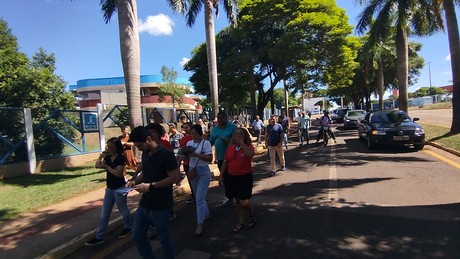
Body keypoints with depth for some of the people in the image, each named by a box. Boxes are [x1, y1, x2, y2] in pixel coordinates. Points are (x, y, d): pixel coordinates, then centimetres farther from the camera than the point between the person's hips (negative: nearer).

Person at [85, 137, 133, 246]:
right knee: (104, 213, 10)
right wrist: (102, 155, -5)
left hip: (119, 188, -7)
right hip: (109, 188, 7)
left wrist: (106, 166, -18)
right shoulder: (108, 157, 5)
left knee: (123, 210, 11)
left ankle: (128, 227, 33)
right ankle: (99, 237, 17)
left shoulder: (120, 158, -17)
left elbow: (119, 173, -22)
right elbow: (97, 165, -1)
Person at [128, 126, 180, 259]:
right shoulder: (145, 154, 5)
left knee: (164, 238, 11)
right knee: (137, 236, 18)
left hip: (161, 207, -7)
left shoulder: (166, 154, -19)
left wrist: (150, 186, -23)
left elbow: (174, 178, -20)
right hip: (144, 205, 8)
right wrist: (135, 181, -1)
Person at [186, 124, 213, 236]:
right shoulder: (189, 143, 6)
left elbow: (210, 158, -18)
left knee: (199, 198, -8)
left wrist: (196, 154, -25)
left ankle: (200, 224, 0)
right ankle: (206, 214, 38)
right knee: (199, 196, 18)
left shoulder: (206, 143, -10)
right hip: (192, 171, 6)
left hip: (203, 171, -6)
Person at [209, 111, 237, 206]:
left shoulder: (232, 126, -8)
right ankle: (229, 198, 30)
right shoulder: (214, 128, 11)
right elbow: (211, 141, 14)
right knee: (225, 178, 15)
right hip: (220, 157, 6)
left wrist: (230, 141, -25)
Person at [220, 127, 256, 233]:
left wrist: (242, 142, -29)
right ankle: (241, 221, 31)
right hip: (232, 177, 5)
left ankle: (252, 216, 28)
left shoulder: (248, 147, -8)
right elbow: (225, 162, 10)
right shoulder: (230, 148, 3)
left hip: (245, 177, -4)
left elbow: (250, 154, -33)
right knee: (237, 200, 15)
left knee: (244, 202, -3)